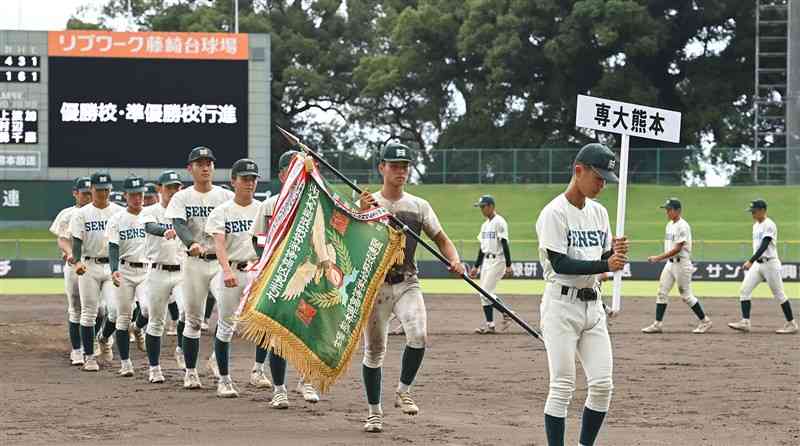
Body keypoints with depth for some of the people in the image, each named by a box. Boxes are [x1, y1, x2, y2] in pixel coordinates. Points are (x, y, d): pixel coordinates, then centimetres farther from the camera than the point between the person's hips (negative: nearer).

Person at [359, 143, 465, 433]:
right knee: (374, 350, 4)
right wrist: (362, 214, -32)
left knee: (418, 336, -22)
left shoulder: (419, 206, 7)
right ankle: (375, 411, 18)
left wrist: (454, 260, -11)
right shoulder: (367, 204, -1)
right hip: (375, 285, -1)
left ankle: (403, 391, 0)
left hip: (407, 283, 1)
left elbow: (441, 239, 9)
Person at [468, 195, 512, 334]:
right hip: (486, 261, 9)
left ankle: (506, 314, -3)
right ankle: (489, 324, 9)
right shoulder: (485, 225, 16)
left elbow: (505, 244, -16)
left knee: (487, 292, -14)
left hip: (497, 260, -9)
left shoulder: (499, 222, -11)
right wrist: (476, 266, 19)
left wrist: (508, 265, -21)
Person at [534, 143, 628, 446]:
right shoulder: (554, 213, -11)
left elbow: (605, 259, 14)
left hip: (593, 305, 7)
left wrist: (616, 252, -9)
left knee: (602, 384, 2)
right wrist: (605, 264, -26)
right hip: (562, 305, -7)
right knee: (562, 386, -7)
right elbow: (559, 264, -19)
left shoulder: (599, 212, 12)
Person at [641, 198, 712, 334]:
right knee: (662, 292, 3)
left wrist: (658, 258, -24)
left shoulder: (683, 226, -16)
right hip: (670, 262, 9)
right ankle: (657, 324, 4)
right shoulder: (670, 225, 12)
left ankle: (705, 321, 11)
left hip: (681, 263, -9)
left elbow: (677, 249, -21)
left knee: (686, 295, -2)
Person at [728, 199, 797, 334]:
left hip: (770, 263, -9)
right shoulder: (756, 225, 14)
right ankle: (745, 322, -6)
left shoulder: (769, 225, -14)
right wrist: (752, 262, 22)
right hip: (757, 264, 9)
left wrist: (750, 261, -30)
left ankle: (791, 324, 7)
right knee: (744, 290, -3)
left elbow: (764, 246, -23)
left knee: (779, 294, -2)